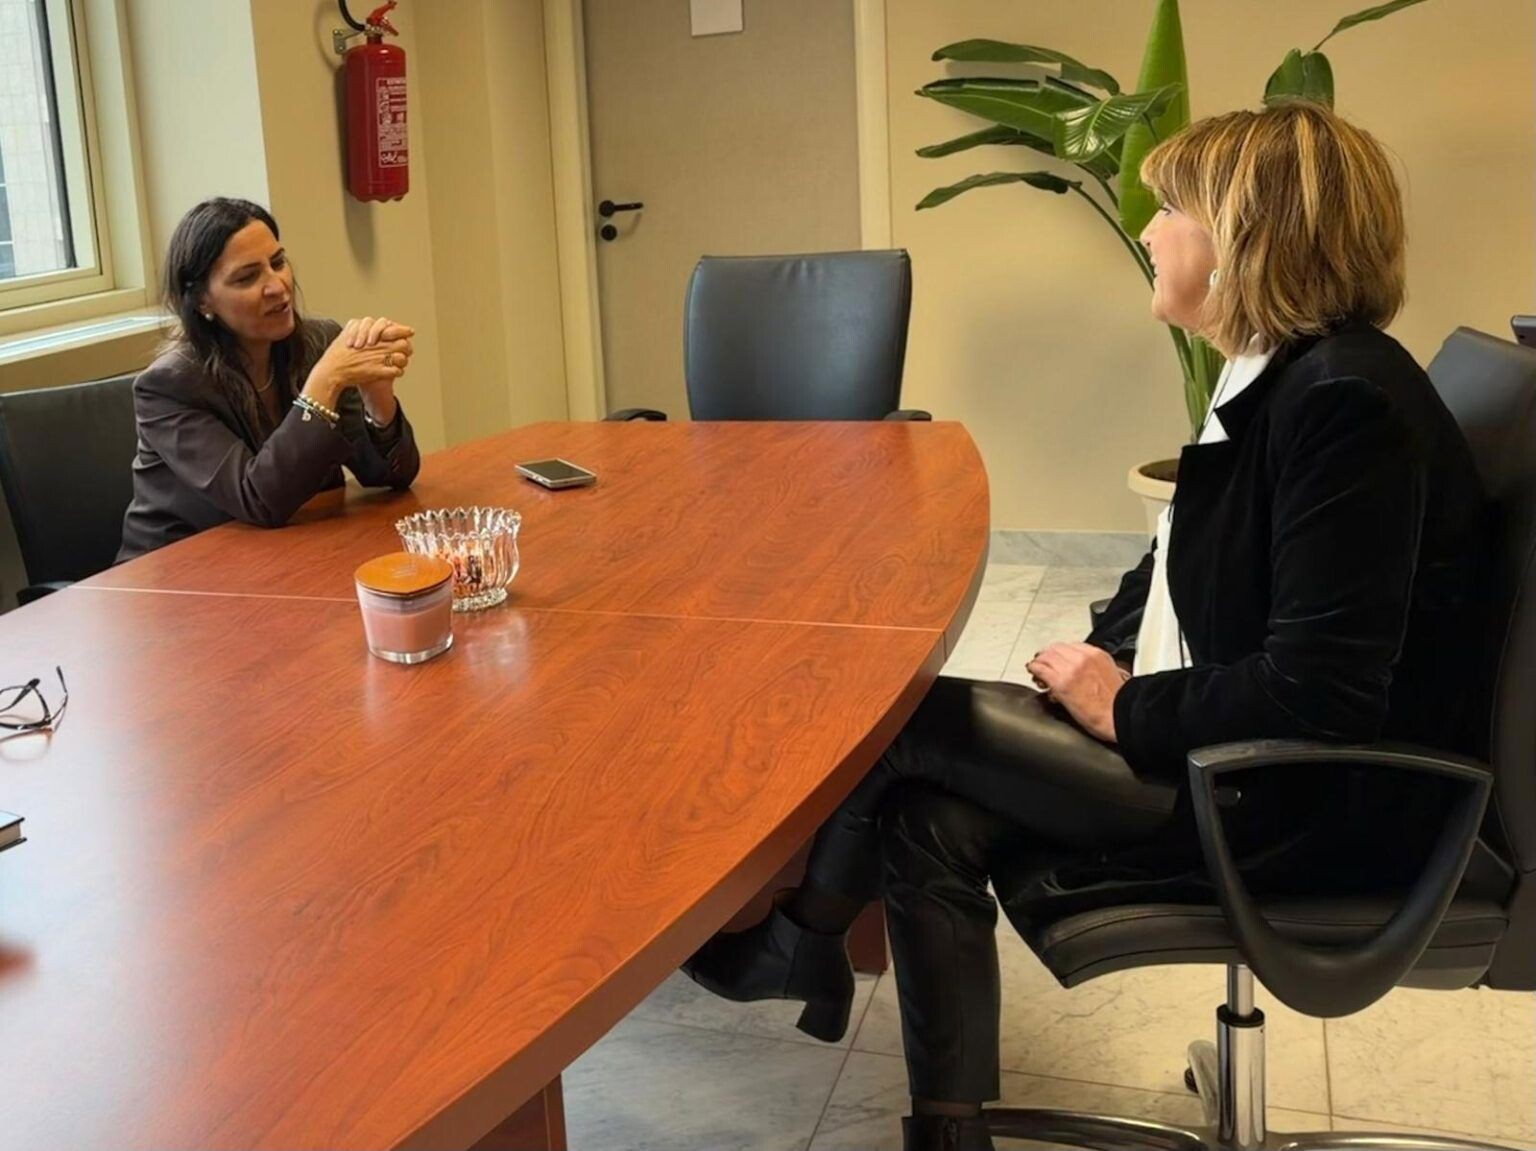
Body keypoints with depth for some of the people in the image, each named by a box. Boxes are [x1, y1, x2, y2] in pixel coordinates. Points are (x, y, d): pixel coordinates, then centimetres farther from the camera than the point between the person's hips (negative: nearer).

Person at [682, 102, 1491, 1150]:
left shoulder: (1347, 403, -23)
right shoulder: (1279, 377, 7)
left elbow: (1318, 694, -28)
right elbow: (1186, 572, 19)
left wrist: (1126, 711, -16)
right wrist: (1111, 656, 2)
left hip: (1294, 797, -9)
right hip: (1223, 737, 9)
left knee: (905, 721, -9)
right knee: (933, 824, -5)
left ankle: (800, 943, 20)